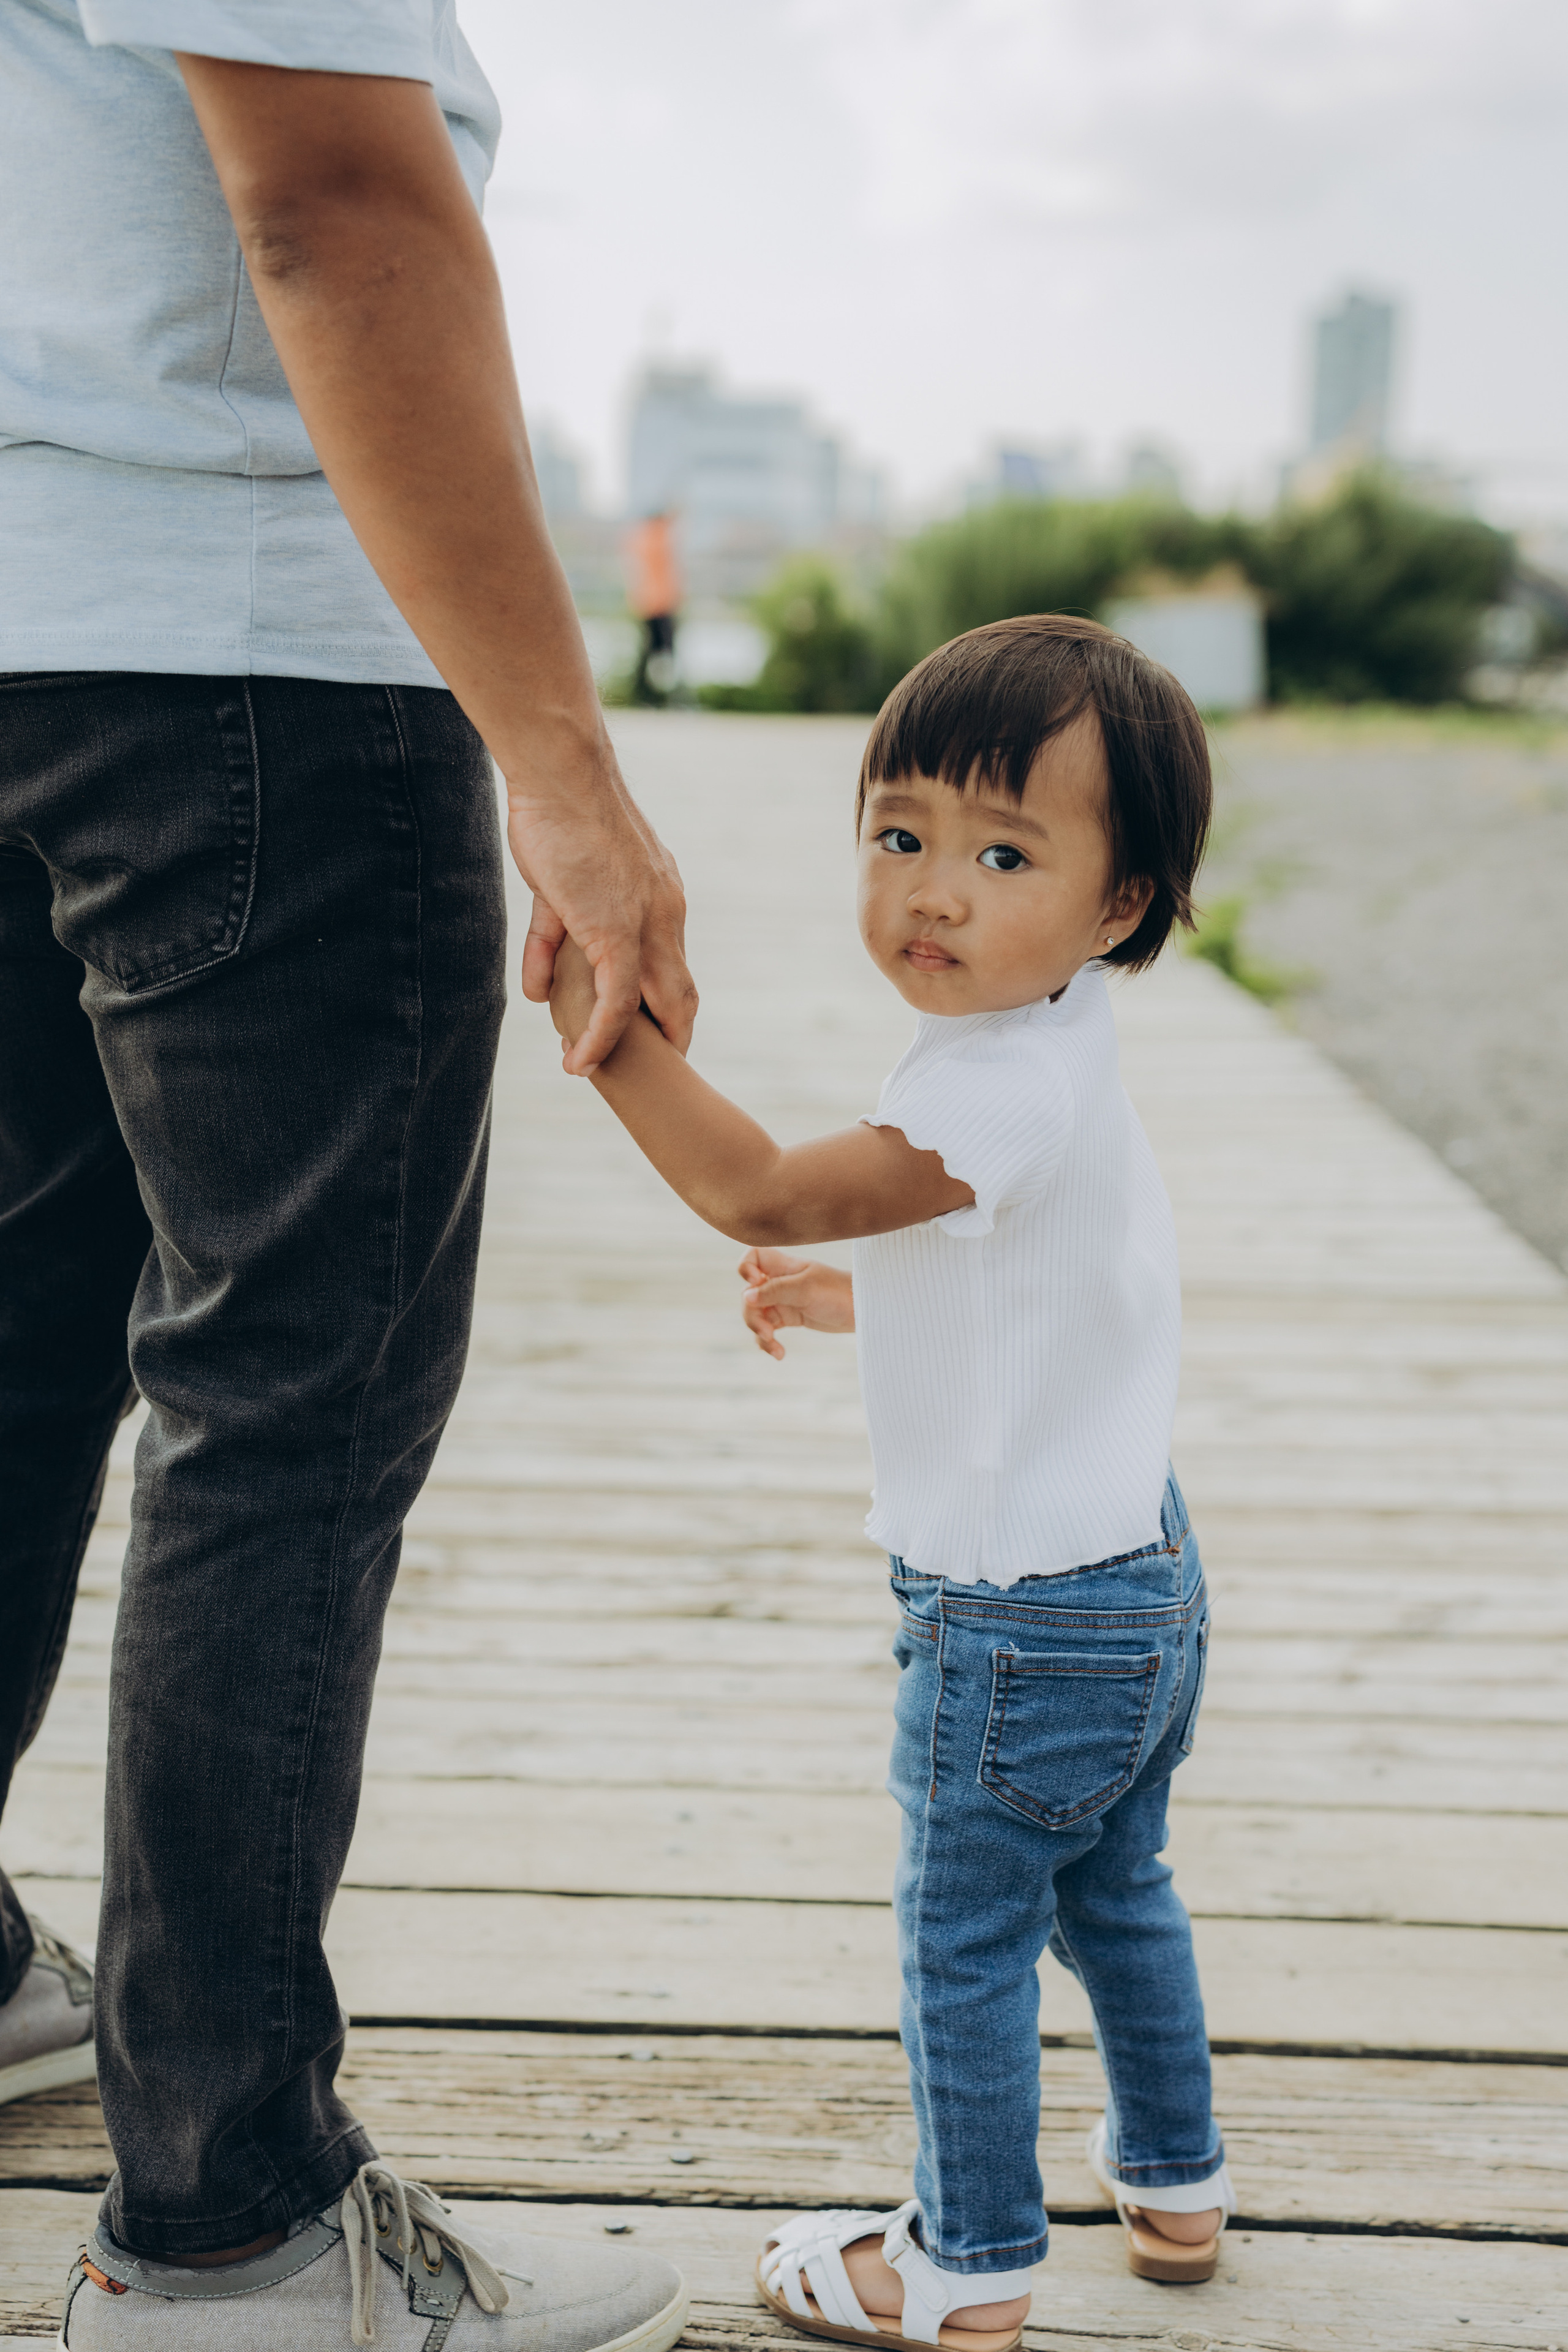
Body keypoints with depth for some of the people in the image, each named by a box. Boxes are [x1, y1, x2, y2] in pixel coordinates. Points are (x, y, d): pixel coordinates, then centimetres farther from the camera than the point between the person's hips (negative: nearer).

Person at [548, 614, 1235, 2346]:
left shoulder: (1004, 1091, -27)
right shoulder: (1058, 1060, 5)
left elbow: (755, 1189, -31)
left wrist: (602, 1028, -29)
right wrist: (859, 1299, 24)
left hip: (1019, 1615, -10)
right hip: (1137, 1572, 10)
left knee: (964, 1938, 6)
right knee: (1113, 1891, 26)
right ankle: (1172, 2179, 43)